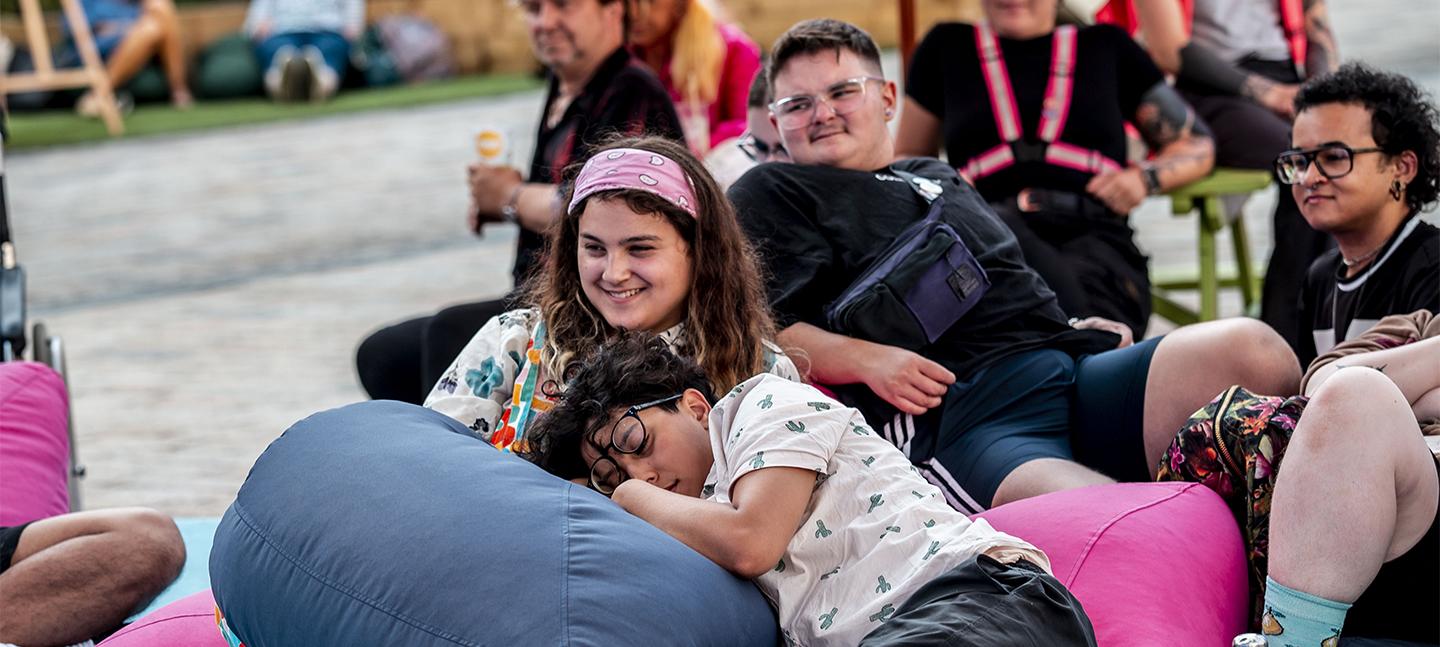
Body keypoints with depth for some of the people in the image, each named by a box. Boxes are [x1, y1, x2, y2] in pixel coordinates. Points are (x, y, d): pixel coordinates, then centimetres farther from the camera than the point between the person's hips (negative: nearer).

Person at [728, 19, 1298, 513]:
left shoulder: (940, 177, 39)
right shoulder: (768, 195, 19)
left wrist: (1068, 327, 18)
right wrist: (866, 359, -13)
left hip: (1072, 370, 7)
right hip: (951, 424, -7)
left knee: (1251, 349, -23)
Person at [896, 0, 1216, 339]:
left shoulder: (1106, 45, 24)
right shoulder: (949, 47, 25)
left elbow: (1198, 144, 29)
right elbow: (906, 159, 32)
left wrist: (1145, 177, 6)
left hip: (1094, 237, 0)